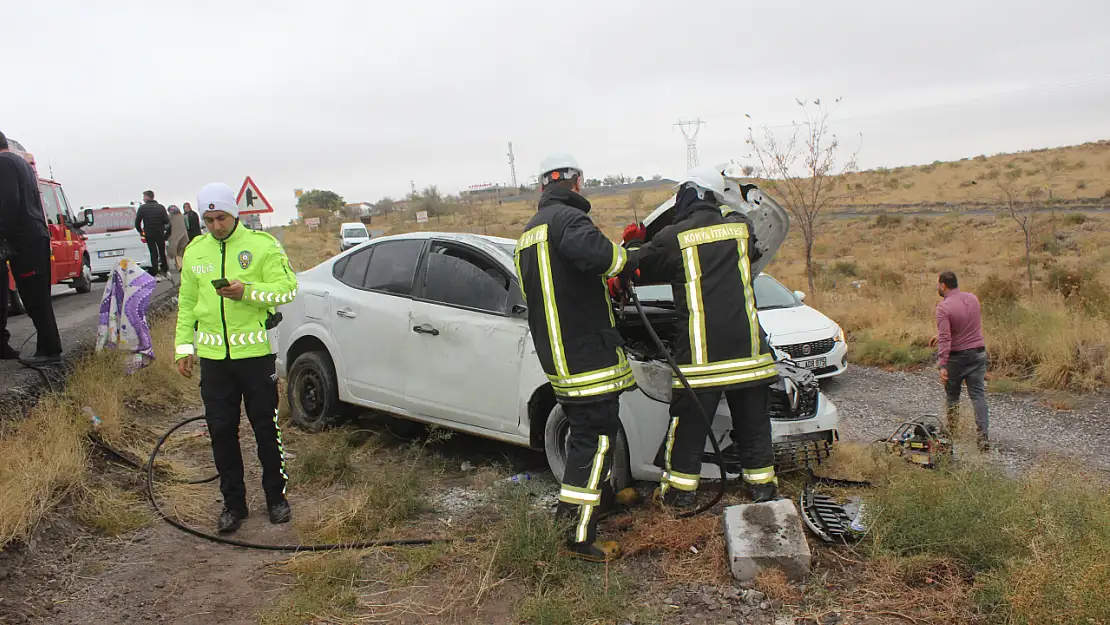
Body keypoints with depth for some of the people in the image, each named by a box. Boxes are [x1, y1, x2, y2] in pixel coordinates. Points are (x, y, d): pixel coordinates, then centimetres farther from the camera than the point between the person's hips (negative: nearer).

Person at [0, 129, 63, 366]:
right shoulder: (23, 163, 20)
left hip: (24, 240, -9)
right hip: (37, 236, 9)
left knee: (35, 298, -7)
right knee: (37, 297, 9)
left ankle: (49, 350, -6)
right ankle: (48, 348, 11)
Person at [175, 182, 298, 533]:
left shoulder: (261, 245, -3)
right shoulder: (195, 251, 11)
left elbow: (287, 288, -9)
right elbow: (187, 303, 16)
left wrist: (247, 291, -22)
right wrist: (183, 346, 11)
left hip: (255, 351, -4)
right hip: (213, 356, 4)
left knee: (266, 427, 5)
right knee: (221, 431, 8)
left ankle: (276, 497, 22)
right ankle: (233, 503, 22)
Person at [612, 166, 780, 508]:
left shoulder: (672, 238, -6)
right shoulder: (742, 226, 6)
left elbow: (638, 268, 7)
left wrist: (634, 243, 29)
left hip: (700, 350, -4)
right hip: (747, 348, 4)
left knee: (688, 423, 9)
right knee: (753, 421, 15)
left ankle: (680, 489, 18)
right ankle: (762, 484, 23)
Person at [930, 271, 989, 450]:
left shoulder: (943, 307, -17)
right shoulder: (973, 298, 4)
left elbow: (945, 338, -22)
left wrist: (942, 365, -22)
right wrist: (941, 335, 25)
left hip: (957, 356, -4)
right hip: (978, 353, 5)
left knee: (952, 394, 14)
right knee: (978, 395, 2)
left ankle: (951, 430, 23)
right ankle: (984, 435, -6)